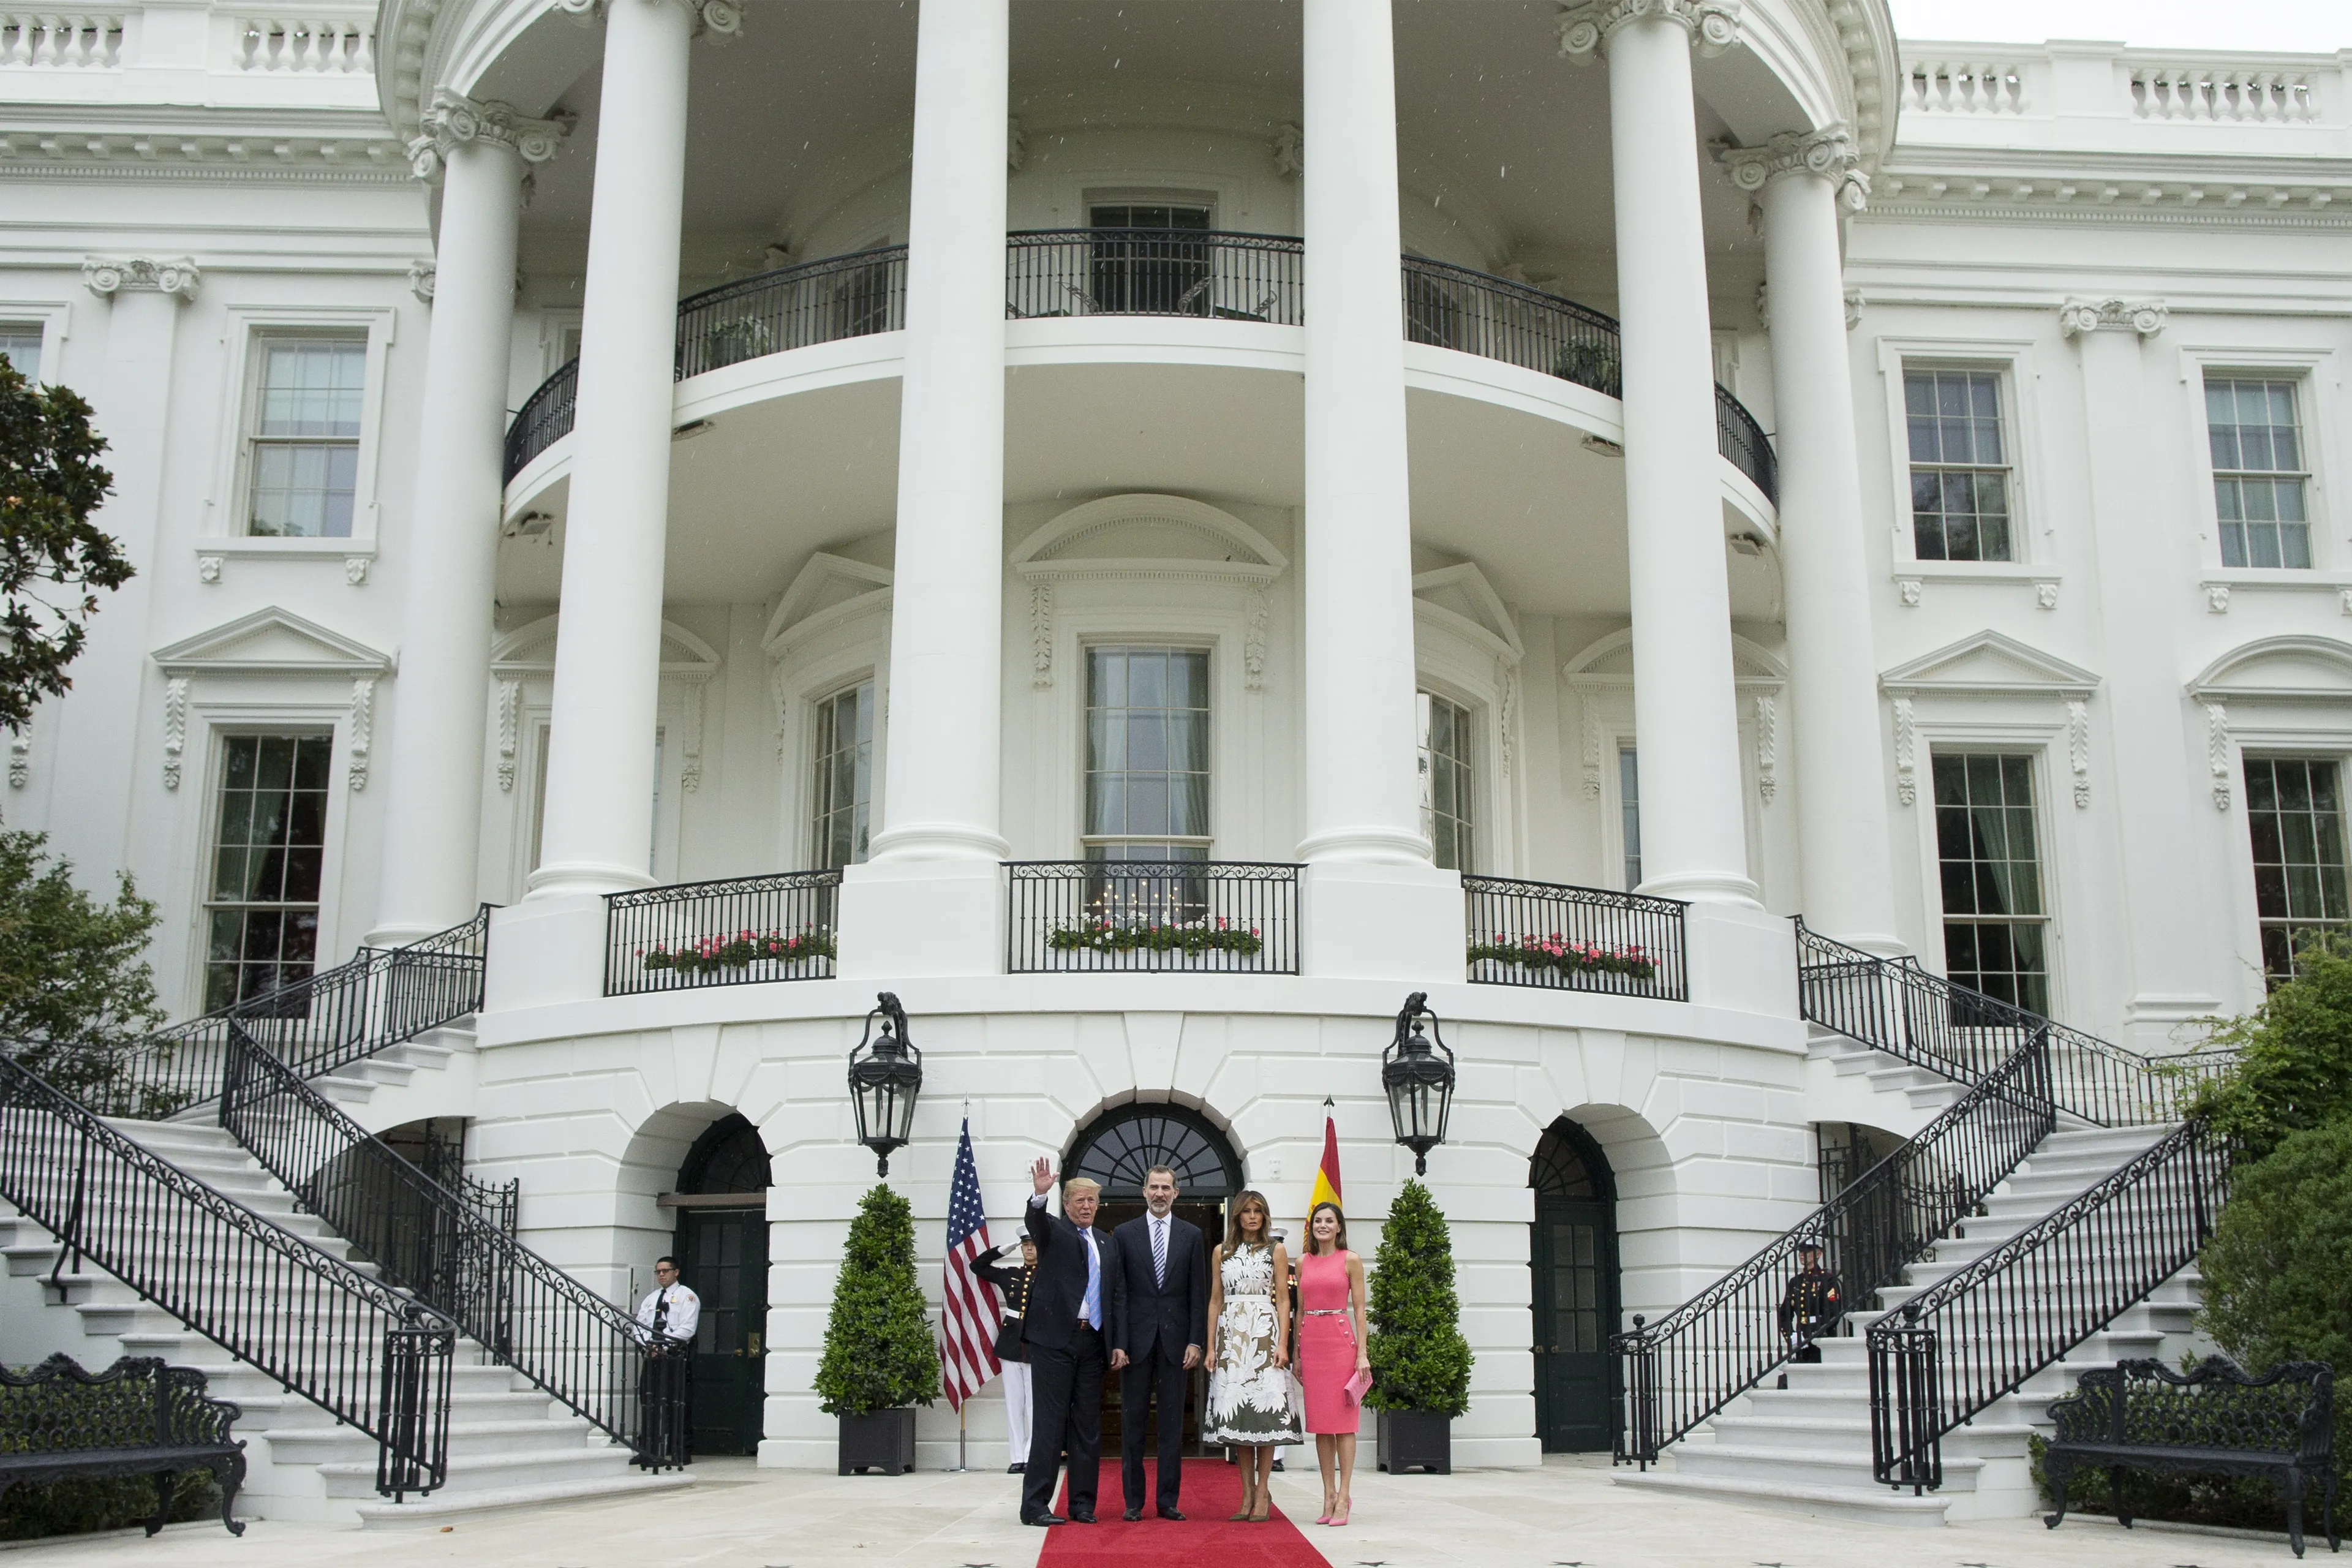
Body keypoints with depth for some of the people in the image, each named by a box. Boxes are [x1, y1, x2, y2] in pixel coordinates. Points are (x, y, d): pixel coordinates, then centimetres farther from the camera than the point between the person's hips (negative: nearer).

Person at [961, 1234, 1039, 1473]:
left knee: (1035, 1405, -3)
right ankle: (1017, 1458, 6)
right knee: (1013, 1404, 4)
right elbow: (977, 1265, 17)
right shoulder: (1009, 1274, 12)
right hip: (1011, 1343, 4)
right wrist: (1006, 1248, 11)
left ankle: (1032, 1457, -1)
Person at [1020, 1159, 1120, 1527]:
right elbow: (1034, 1223, -21)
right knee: (1050, 1421, -6)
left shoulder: (1106, 1243, 17)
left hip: (1091, 1341, 5)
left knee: (1088, 1424, 8)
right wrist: (1040, 1195, -42)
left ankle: (1083, 1504, 15)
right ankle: (1035, 1505, -2)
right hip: (1054, 1339, -5)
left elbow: (1113, 1295, 17)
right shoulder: (1054, 1231, 2)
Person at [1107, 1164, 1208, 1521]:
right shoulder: (1124, 1234, 5)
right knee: (1132, 1421, 3)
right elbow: (1118, 1293, 0)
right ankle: (1133, 1501, 9)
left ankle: (1168, 1500, 10)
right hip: (1136, 1339, 0)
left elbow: (1198, 1293, 5)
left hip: (1175, 1340, 1)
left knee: (1173, 1422, 4)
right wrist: (1118, 1343, -7)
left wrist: (1196, 1341, -3)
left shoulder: (1192, 1235, 7)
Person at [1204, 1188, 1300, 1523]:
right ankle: (1248, 1495, 6)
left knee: (1265, 1413, -6)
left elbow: (1283, 1300, 1)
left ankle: (1262, 1493, -2)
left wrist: (1282, 1343, -9)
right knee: (1237, 1415, 1)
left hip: (1264, 1335, -3)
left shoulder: (1275, 1250, 5)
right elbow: (1216, 1300, 12)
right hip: (1231, 1335, 3)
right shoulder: (1222, 1252, 12)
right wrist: (1211, 1345, 5)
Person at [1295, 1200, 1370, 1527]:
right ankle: (1329, 1495, 10)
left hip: (1340, 1340, -4)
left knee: (1343, 1420, -4)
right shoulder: (1303, 1263, 12)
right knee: (1319, 1422, 5)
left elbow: (1359, 1310, -1)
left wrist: (1362, 1353, -8)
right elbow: (1299, 1310, 15)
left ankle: (1343, 1497, -2)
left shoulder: (1350, 1261, 1)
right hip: (1311, 1341, 4)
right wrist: (1296, 1354, 11)